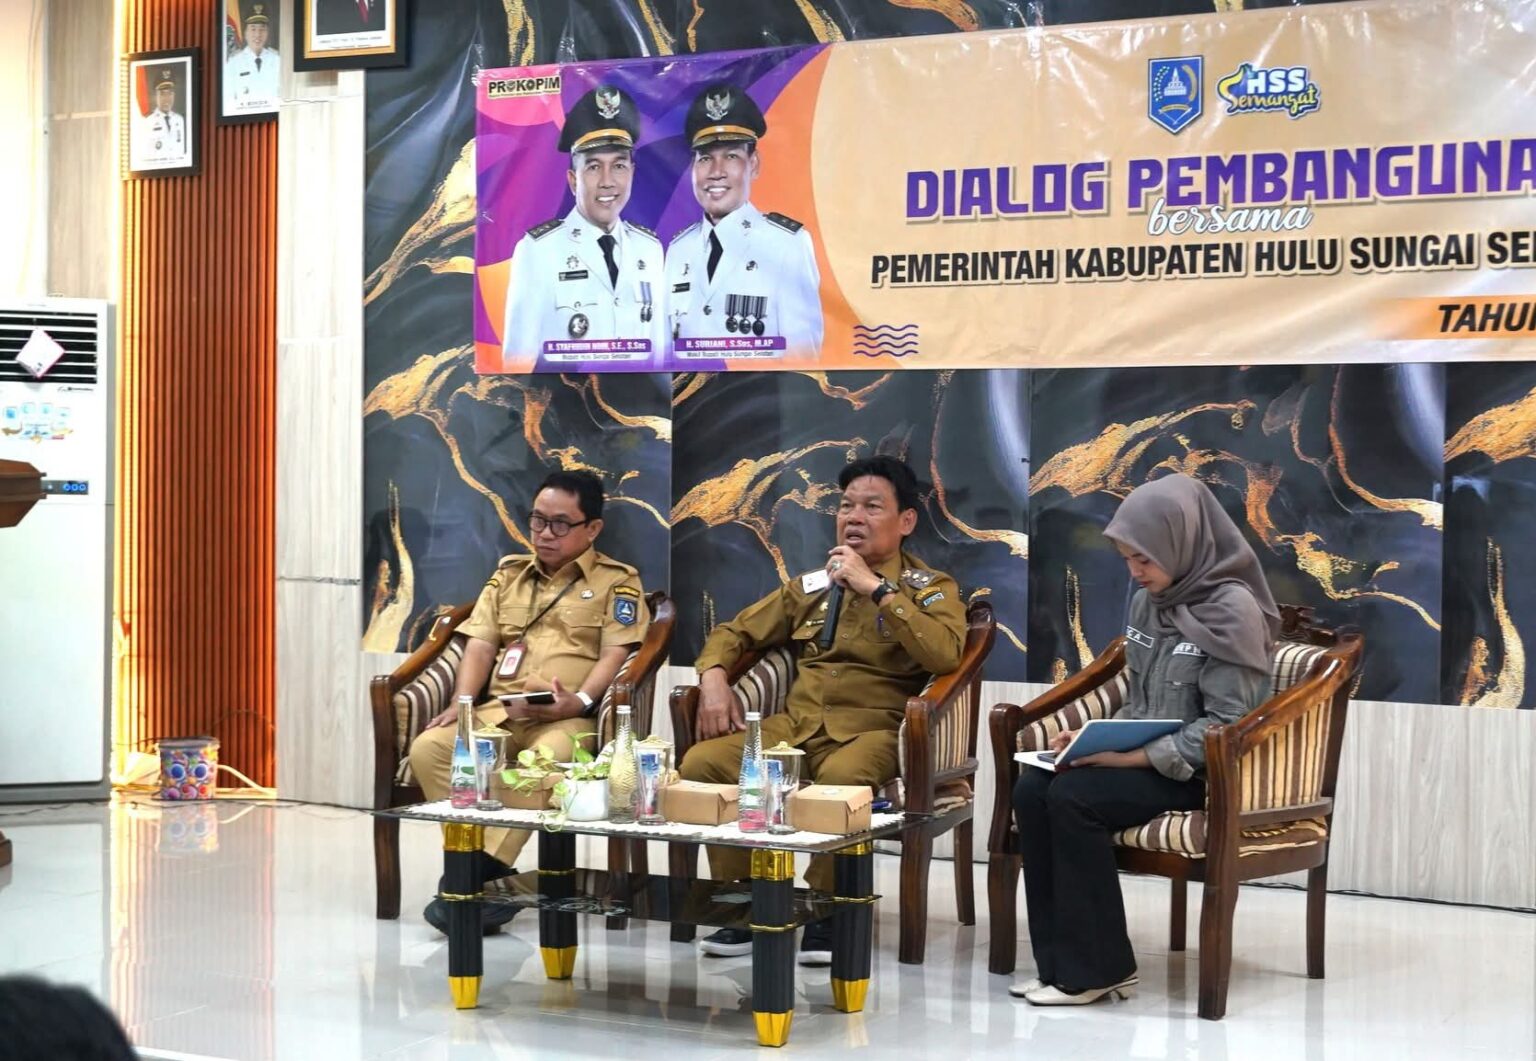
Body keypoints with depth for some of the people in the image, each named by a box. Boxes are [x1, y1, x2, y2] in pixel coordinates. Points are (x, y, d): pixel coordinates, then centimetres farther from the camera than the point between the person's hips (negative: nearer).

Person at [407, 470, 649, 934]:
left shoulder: (616, 581, 10)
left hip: (567, 719, -4)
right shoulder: (508, 574, 24)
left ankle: (481, 873, -35)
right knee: (427, 748, -25)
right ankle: (485, 870, -28)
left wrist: (580, 700, -21)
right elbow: (480, 646, 16)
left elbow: (615, 655, -2)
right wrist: (462, 703, -3)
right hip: (497, 712, 5)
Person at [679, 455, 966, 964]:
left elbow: (944, 655, -14)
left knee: (840, 776, -40)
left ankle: (827, 913, -18)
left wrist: (876, 587, -13)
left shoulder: (931, 589, 7)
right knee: (702, 762, -22)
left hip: (870, 730, -4)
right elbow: (735, 632, 26)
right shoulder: (811, 585, 21)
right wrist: (713, 677, 3)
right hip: (794, 724, 5)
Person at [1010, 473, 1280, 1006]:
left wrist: (1135, 757, -23)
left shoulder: (1232, 610, -13)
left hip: (1203, 770, -7)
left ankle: (1095, 969, -15)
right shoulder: (1146, 602, 10)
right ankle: (1060, 962, -12)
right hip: (1143, 754, 8)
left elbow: (1227, 726, -18)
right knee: (1032, 788, -17)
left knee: (1073, 797, -28)